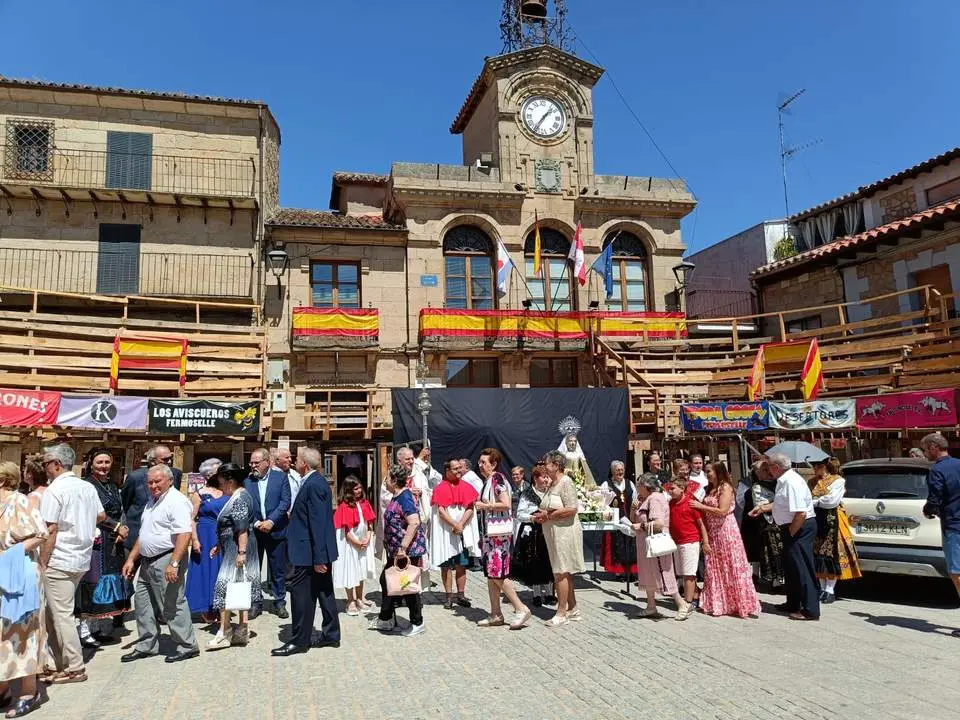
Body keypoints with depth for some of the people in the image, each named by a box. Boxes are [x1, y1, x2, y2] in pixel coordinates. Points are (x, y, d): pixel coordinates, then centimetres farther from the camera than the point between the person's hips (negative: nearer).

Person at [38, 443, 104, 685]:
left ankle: (75, 669, 5)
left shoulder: (55, 490, -13)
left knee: (61, 615, 0)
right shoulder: (87, 487, 8)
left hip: (60, 561, -8)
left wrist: (42, 563, -11)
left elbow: (50, 530, -16)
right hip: (82, 559, 8)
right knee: (53, 614, 18)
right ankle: (59, 663, 22)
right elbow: (101, 516, 18)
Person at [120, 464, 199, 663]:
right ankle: (146, 646, 27)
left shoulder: (177, 501, -15)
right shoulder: (152, 502, 16)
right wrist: (131, 559, 18)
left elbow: (184, 534, -24)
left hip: (166, 560, -10)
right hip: (148, 562, 10)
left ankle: (187, 646, 9)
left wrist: (174, 563, -29)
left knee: (172, 606, -4)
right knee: (142, 602, 14)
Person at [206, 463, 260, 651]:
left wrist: (241, 552, -26)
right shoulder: (237, 496, 14)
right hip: (233, 549, 10)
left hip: (237, 550, -10)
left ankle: (225, 632, 3)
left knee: (226, 586, -4)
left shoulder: (240, 499, -17)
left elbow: (242, 529, -23)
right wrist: (220, 546, 21)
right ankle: (242, 631, 19)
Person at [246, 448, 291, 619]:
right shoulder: (246, 480, 1)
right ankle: (255, 603, 19)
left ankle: (279, 602, 19)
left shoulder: (280, 477, -2)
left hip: (275, 529, -1)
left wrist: (271, 521, -15)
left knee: (278, 569, 7)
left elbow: (285, 502, -7)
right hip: (253, 530, 1)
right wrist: (256, 523, -12)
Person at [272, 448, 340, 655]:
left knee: (301, 594, 1)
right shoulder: (318, 481, 11)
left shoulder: (313, 485, -20)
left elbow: (317, 523, -23)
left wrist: (318, 558, -23)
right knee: (324, 592, 16)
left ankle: (299, 640, 11)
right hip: (320, 551, 10)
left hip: (309, 552, -10)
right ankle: (331, 635, 26)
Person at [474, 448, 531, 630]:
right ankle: (496, 615, 16)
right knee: (490, 574, 10)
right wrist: (481, 504, 10)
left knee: (497, 573, -10)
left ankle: (521, 609, 0)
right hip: (490, 533, 10)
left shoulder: (497, 479, -13)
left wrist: (484, 505, -15)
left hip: (500, 533, -10)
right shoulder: (488, 480, 15)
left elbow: (506, 504, -23)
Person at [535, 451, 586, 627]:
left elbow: (571, 509, -22)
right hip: (553, 532, 9)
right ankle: (573, 609, 23)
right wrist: (541, 515, 1)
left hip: (565, 531, -9)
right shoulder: (551, 484, 14)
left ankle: (561, 613, 4)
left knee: (561, 573, -4)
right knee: (564, 573, 14)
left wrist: (548, 515, -17)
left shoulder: (566, 482, -14)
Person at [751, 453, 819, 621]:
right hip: (791, 529, 11)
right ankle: (793, 604, 34)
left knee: (802, 568, -5)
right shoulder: (784, 480, 8)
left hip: (800, 528, -11)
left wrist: (790, 533, -19)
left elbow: (800, 513, -29)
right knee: (790, 567, 20)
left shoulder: (792, 482, -24)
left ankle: (810, 610, 2)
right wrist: (763, 508, 18)